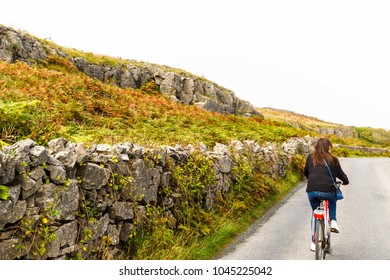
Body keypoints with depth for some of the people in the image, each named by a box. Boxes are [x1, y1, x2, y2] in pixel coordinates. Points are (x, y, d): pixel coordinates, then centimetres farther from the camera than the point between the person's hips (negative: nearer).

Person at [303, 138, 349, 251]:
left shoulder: (311, 157, 12)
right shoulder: (333, 160, 5)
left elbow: (305, 172, 23)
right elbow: (340, 174, 12)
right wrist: (345, 181, 34)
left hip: (312, 191, 2)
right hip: (328, 191, -1)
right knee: (332, 200, 35)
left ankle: (314, 242, 21)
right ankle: (333, 221, 17)